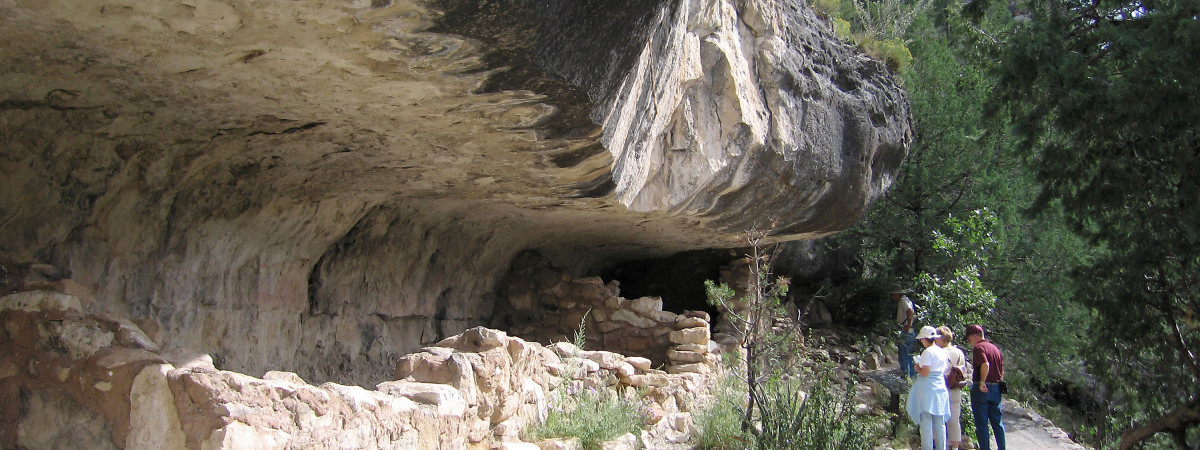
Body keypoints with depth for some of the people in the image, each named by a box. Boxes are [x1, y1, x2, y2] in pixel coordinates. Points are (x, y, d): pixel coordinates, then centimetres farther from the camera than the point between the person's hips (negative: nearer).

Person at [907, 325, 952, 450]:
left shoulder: (928, 352, -13)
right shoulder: (942, 352, 9)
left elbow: (925, 372, -19)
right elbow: (946, 369, 15)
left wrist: (917, 368, 1)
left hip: (927, 389, -7)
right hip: (940, 388, 7)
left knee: (926, 424, -4)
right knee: (940, 424, 12)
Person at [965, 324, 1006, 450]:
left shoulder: (978, 347, -9)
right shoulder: (996, 349, 15)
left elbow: (985, 364, -26)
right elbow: (1002, 371, 16)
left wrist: (982, 382, -20)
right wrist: (997, 383, 19)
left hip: (981, 389, -7)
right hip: (996, 388, 7)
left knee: (981, 423, 0)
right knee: (997, 422, 13)